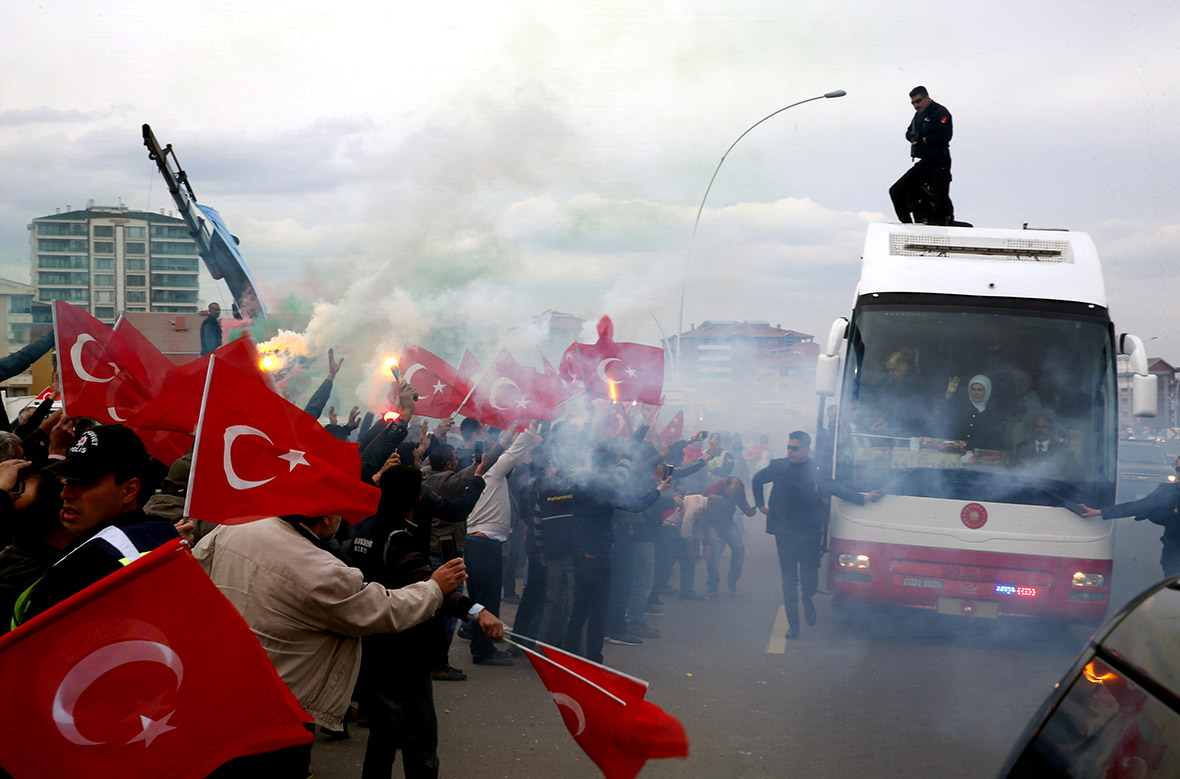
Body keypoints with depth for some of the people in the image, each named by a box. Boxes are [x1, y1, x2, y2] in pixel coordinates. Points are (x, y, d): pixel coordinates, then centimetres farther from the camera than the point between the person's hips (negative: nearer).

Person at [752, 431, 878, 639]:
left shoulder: (817, 471, -2)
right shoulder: (779, 468, 1)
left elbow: (837, 490, 6)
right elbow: (757, 479, 18)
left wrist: (863, 497, 0)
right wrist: (760, 504, 19)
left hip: (810, 533, 0)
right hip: (785, 533, 0)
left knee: (810, 578, 3)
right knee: (789, 580, 2)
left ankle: (807, 599, 37)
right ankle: (793, 624, 11)